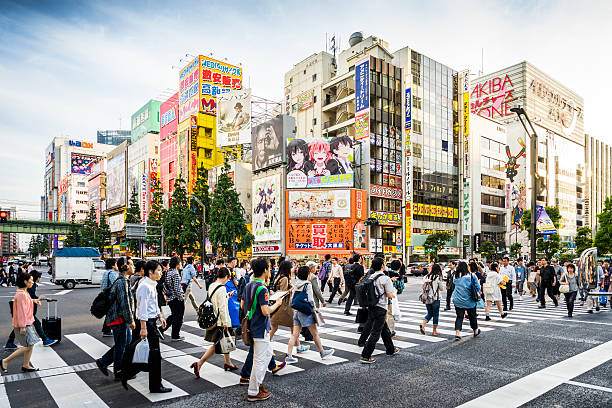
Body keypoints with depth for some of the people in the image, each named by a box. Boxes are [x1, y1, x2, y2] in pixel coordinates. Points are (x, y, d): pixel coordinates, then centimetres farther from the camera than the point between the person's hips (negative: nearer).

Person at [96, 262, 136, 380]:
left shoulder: (124, 281, 13)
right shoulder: (122, 282, -20)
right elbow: (124, 303, -23)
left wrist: (130, 319, 24)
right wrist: (130, 320, -19)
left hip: (121, 318, 10)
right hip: (119, 318, -10)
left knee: (127, 341, 17)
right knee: (121, 345, 2)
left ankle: (103, 362, 24)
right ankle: (119, 373, 15)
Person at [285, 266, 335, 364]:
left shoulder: (296, 284, 7)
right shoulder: (308, 285, -13)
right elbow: (310, 300, -18)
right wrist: (314, 307, -2)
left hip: (296, 311, 7)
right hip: (306, 312, -7)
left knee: (294, 334, 7)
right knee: (315, 334, 9)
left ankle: (289, 356, 3)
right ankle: (322, 352, 23)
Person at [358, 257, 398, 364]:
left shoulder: (370, 277, 5)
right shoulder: (385, 279, -16)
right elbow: (390, 295, -16)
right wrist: (394, 291, 7)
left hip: (371, 307, 8)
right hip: (380, 308, -8)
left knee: (385, 329, 24)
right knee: (375, 333, -2)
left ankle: (390, 349, 39)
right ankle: (365, 356, -2)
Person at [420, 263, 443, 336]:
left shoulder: (427, 276, 3)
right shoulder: (438, 277, -11)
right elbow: (441, 288, -1)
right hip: (435, 299, -4)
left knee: (429, 313, 16)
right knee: (436, 314, 9)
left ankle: (422, 325, -4)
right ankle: (434, 331, 16)